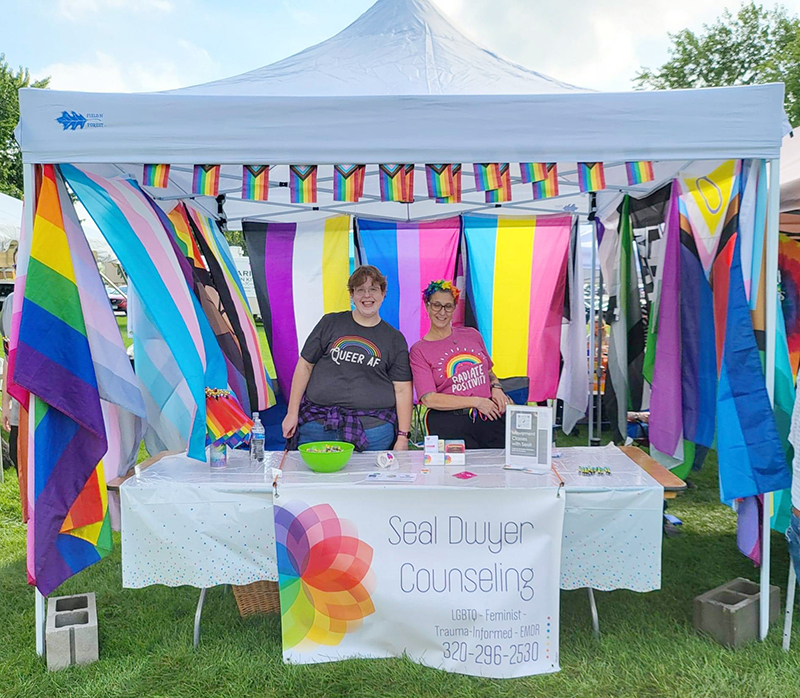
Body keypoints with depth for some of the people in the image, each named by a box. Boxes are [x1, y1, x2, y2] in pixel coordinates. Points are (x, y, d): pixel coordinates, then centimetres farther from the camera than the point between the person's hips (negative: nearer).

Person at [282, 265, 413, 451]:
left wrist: (402, 437, -3)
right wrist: (292, 413, 5)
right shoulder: (330, 323, 8)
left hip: (372, 428, 0)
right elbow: (305, 366, 9)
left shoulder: (395, 339, 7)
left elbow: (402, 390, 4)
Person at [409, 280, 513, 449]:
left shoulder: (472, 335, 13)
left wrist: (496, 387, 3)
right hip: (448, 425, -3)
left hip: (489, 417, 3)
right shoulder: (419, 350, 0)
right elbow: (429, 399, -8)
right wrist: (476, 401, -10)